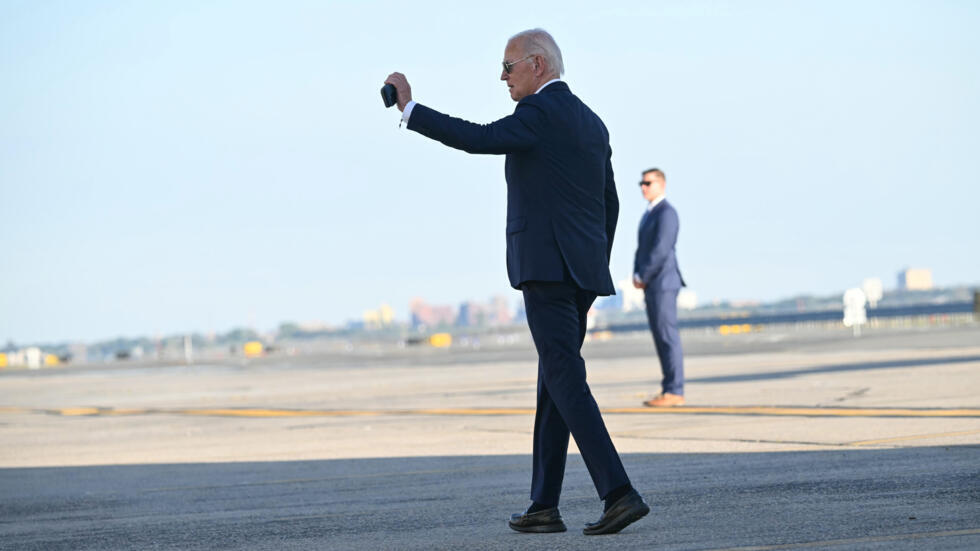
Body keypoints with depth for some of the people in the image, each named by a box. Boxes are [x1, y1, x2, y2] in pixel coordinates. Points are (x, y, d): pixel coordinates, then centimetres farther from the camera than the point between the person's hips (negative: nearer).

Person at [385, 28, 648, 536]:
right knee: (553, 387, 12)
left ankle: (619, 493, -21)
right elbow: (609, 204, 21)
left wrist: (409, 108, -15)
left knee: (567, 382, -12)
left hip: (546, 266, -9)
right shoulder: (591, 123, 19)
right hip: (582, 269, 9)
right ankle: (544, 506, 13)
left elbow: (477, 139, -21)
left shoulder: (539, 112, -8)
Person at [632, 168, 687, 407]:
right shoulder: (649, 214, 21)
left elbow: (661, 250, -18)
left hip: (663, 282, -10)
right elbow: (641, 248, 21)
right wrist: (637, 276, 6)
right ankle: (670, 388, 10)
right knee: (660, 337, 8)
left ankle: (674, 391, -10)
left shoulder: (666, 213, -10)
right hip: (651, 285, 10)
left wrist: (643, 277, -11)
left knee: (668, 336, -10)